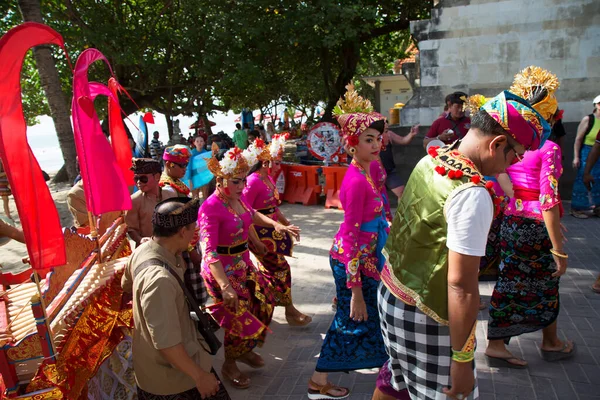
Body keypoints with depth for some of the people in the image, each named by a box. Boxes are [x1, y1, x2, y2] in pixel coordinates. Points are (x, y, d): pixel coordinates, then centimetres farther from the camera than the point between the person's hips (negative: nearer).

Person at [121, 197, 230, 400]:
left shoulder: (142, 250, -7)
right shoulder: (160, 278, -36)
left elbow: (126, 284, 14)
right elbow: (166, 342, -32)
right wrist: (199, 376, -21)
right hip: (171, 371, -9)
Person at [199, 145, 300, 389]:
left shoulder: (237, 198, -3)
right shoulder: (210, 208, -26)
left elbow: (252, 215, 21)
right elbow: (209, 251, -33)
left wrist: (276, 224, 9)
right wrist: (225, 286, -41)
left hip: (244, 264, 8)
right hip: (223, 271, -8)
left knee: (264, 304, 19)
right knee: (240, 318, 0)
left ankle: (245, 351, 42)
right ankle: (229, 366, 28)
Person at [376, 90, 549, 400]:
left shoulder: (429, 161, 0)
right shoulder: (472, 195, -25)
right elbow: (461, 284, -25)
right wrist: (462, 359, -17)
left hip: (391, 293, 8)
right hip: (425, 318, -8)